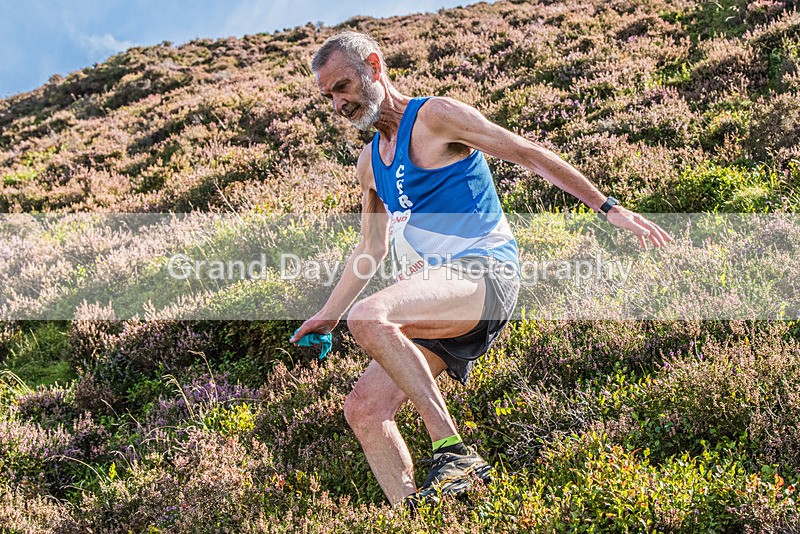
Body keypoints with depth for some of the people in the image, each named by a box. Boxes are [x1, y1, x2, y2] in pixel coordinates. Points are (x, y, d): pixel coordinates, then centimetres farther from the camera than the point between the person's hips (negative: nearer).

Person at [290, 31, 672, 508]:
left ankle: (456, 454, -30)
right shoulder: (370, 163, 22)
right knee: (364, 410, -8)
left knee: (368, 317, -33)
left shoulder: (434, 117, -1)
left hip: (485, 274, -8)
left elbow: (528, 153, -2)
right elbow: (372, 248, 31)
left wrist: (608, 208, -6)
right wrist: (327, 315, 27)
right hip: (436, 296, 8)